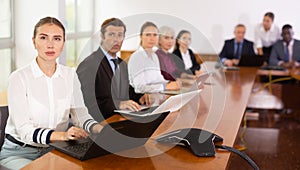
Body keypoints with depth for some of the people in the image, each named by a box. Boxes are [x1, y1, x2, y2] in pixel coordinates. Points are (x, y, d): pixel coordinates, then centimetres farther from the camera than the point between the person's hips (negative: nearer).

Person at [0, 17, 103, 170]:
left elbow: (80, 114, 0)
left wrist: (100, 129, -22)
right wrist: (62, 135, -35)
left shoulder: (70, 75, 2)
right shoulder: (19, 78, -13)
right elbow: (24, 129, -19)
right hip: (19, 152, -4)